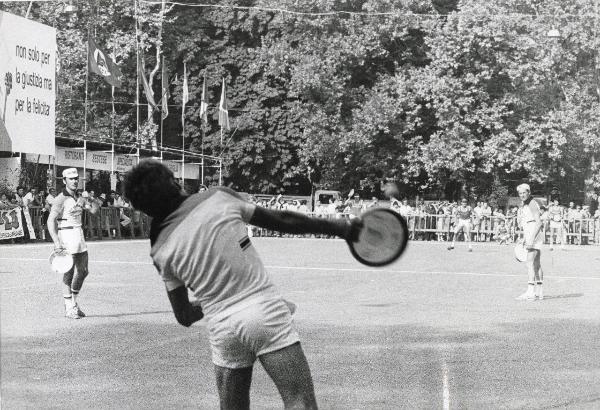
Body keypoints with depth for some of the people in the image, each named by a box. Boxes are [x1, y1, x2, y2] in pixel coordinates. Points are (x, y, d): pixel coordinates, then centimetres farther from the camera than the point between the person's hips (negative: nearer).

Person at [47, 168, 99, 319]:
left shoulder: (79, 197, 12)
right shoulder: (61, 199, -11)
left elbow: (94, 210, 9)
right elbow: (51, 221, -18)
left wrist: (85, 204, -13)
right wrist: (56, 242, -28)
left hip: (79, 235, 8)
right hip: (66, 235, -8)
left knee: (83, 271, 11)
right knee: (69, 272, -5)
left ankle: (73, 302, 25)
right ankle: (69, 308, 2)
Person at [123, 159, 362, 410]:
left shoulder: (161, 252, 5)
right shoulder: (220, 197, 0)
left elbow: (185, 316, 11)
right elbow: (283, 221, 8)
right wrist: (338, 227, 18)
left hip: (221, 328, 3)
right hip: (265, 310, -3)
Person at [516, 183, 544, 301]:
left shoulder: (532, 204, -13)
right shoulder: (524, 205, 16)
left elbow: (539, 222, -19)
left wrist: (532, 239, -24)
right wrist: (524, 239, 22)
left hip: (535, 235, -10)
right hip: (530, 237, 10)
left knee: (530, 263, -16)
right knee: (536, 264, 12)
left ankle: (530, 292, -21)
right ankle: (539, 291, 16)